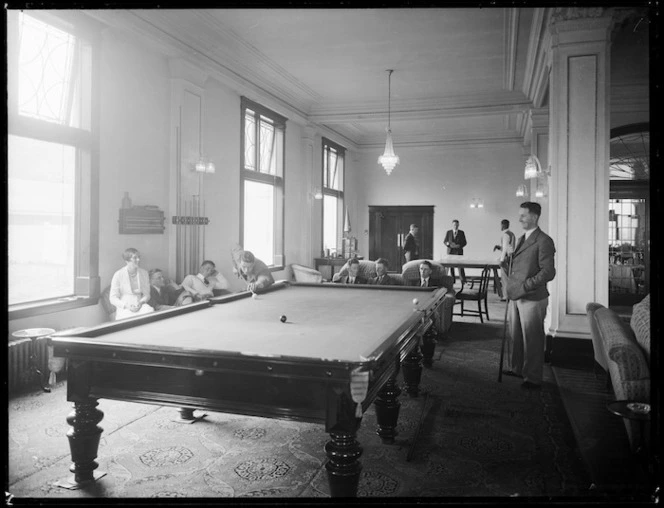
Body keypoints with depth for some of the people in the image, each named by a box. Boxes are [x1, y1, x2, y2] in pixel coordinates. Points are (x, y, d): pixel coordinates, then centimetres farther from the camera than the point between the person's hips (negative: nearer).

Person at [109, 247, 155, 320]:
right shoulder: (118, 275, -2)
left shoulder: (144, 272, 8)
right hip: (124, 308, -3)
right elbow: (113, 298, -1)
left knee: (150, 310, -32)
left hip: (140, 305, 3)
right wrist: (126, 306, -17)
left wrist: (141, 302, -11)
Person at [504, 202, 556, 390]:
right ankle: (515, 368, 34)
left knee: (532, 339, 3)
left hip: (532, 299, -8)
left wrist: (525, 286, -20)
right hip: (515, 297, 8)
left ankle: (532, 378, 16)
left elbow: (548, 272, -18)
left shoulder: (544, 241, -13)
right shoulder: (521, 239, 15)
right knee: (514, 335, 18)